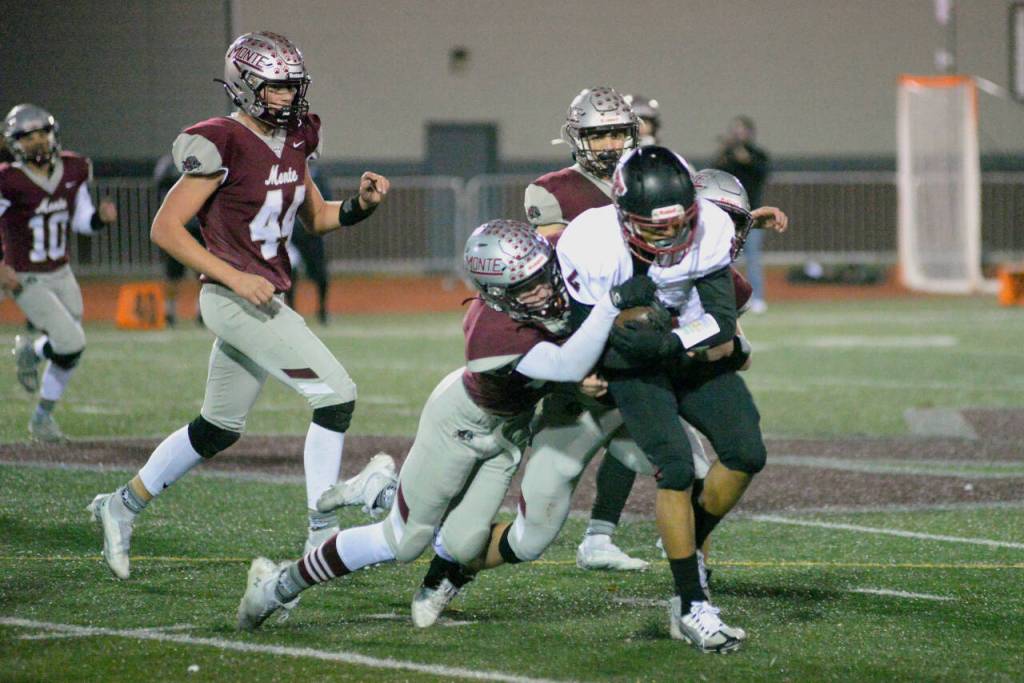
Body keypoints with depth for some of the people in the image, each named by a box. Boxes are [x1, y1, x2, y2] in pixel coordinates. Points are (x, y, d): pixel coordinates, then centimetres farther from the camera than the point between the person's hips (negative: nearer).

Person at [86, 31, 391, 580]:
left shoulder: (293, 141, 10)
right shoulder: (224, 145, -15)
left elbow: (315, 219, 22)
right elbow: (165, 228, -15)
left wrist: (360, 205, 2)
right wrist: (232, 277, -21)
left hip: (265, 301, 9)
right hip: (235, 301, -9)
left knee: (218, 429, 19)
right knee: (336, 395, -14)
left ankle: (122, 506, 33)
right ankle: (323, 537, -10)